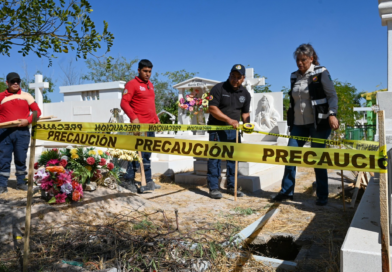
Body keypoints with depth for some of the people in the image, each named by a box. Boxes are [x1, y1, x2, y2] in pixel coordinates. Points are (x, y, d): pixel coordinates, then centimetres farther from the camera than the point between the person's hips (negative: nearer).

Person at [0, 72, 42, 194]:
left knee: (21, 159, 5)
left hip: (22, 132, 0)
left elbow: (37, 111, 3)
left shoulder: (26, 96, 8)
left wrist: (28, 120, -12)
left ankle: (21, 182, 15)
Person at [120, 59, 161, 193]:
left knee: (147, 154, 11)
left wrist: (157, 120, 17)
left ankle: (148, 180, 18)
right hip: (139, 125, -7)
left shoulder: (150, 85, 19)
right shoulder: (132, 84, -5)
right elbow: (124, 103, -12)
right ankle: (129, 180, 7)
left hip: (151, 125, 7)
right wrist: (133, 117, -23)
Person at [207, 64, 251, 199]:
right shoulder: (219, 88, -9)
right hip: (217, 128, -5)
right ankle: (213, 188, 0)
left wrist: (247, 123, -8)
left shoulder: (245, 94, 7)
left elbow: (245, 112, 14)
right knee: (215, 156, -6)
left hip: (233, 129, 5)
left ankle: (232, 186, 19)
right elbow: (212, 108, -16)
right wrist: (229, 120, -25)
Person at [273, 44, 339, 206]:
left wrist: (332, 114, -19)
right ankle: (287, 191, 14)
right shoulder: (294, 77, 12)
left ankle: (322, 196, 13)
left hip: (318, 123, -5)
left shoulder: (321, 73, -2)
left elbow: (332, 95, -4)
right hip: (298, 124, 5)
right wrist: (291, 122, 18)